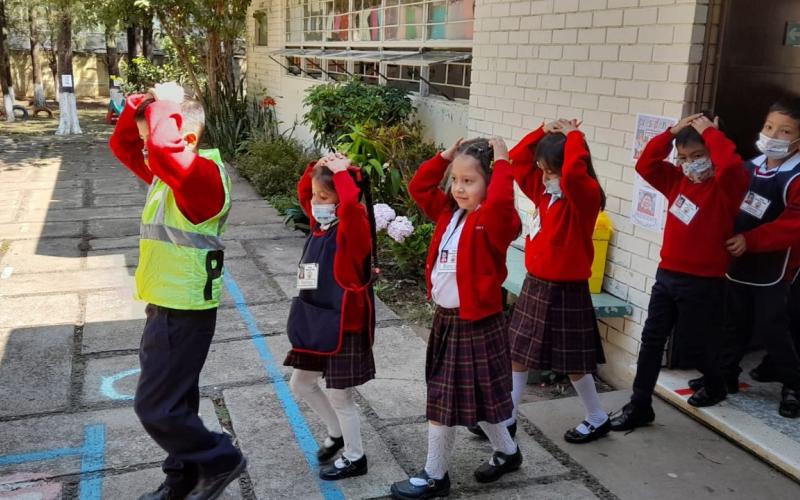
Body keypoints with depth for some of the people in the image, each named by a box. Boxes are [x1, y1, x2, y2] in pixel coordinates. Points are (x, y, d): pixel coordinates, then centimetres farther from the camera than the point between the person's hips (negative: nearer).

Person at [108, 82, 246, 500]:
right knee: (173, 401, 18)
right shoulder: (164, 175, 8)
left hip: (184, 314, -10)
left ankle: (220, 460, 15)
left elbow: (164, 148, -40)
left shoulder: (203, 175, -20)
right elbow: (122, 144, 18)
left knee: (155, 408, -2)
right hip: (165, 308, 10)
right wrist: (140, 105, 1)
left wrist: (166, 105, -22)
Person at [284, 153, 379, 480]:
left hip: (344, 326, -9)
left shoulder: (353, 228, -17)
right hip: (315, 323, 9)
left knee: (339, 395, 4)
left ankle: (355, 458, 25)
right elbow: (303, 193, 21)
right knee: (300, 383, 20)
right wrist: (317, 168, 5)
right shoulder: (320, 224, 6)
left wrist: (342, 172, -25)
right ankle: (337, 433, 40)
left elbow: (352, 203, -40)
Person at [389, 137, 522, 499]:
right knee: (472, 399, 20)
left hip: (476, 324, -8)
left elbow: (501, 201, -40)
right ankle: (507, 452, 40)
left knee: (445, 401, 1)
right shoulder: (449, 212, 5)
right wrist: (446, 156, 2)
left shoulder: (492, 221, -18)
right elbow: (419, 187, 11)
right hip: (445, 318, 8)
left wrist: (501, 162, -28)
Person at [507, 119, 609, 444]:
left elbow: (574, 174, -40)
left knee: (573, 362, 7)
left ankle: (598, 419, 28)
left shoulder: (585, 196, -18)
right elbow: (516, 160, 6)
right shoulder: (543, 190, 4)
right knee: (517, 352, 12)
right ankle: (507, 416, 25)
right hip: (535, 284, 8)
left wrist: (573, 136, -26)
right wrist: (543, 132, -4)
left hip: (566, 290, -7)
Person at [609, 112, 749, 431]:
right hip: (667, 275, 6)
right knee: (651, 341, 5)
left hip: (703, 282, -6)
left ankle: (715, 387, 42)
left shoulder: (727, 186, -11)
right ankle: (640, 406, 12)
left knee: (704, 341, 14)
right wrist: (672, 132, -3)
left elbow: (732, 165, -32)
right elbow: (645, 165, 5)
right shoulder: (678, 180, 8)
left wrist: (709, 131, -19)